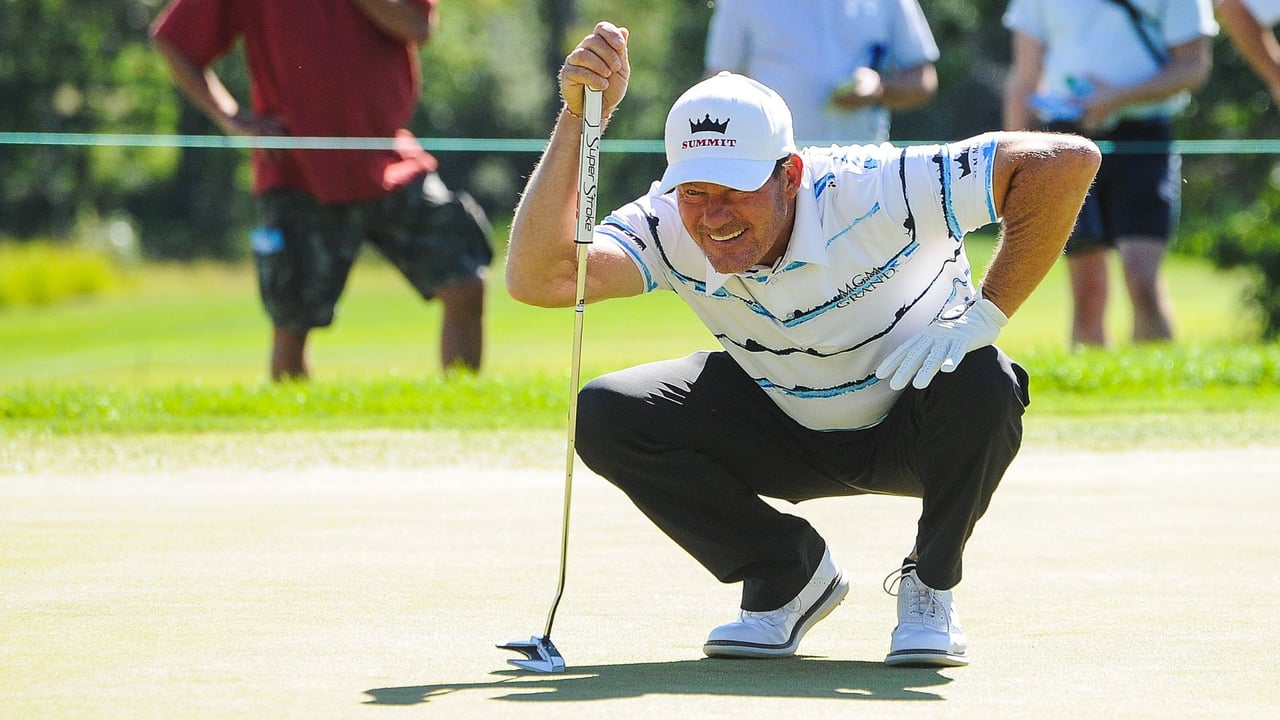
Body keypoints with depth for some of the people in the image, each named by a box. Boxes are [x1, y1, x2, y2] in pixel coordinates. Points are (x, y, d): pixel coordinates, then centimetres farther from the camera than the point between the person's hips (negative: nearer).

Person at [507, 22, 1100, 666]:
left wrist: (985, 313, -34)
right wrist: (577, 119, -43)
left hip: (914, 434, -3)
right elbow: (536, 279, -38)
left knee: (981, 386, -38)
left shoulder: (872, 193, -33)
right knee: (606, 415, -20)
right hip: (787, 435, 3)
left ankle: (929, 584, -7)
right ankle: (790, 572, 3)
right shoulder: (670, 229, -23)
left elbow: (1068, 160, -35)